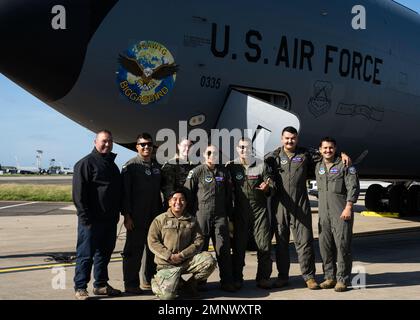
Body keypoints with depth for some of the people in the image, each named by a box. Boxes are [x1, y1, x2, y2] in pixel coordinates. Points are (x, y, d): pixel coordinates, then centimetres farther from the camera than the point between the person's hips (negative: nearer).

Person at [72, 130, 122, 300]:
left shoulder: (112, 164, 17)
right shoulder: (86, 163, -8)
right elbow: (79, 193, -14)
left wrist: (117, 213, 15)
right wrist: (85, 217, -18)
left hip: (110, 219, 8)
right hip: (92, 220, -7)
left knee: (104, 253, 14)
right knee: (86, 254, -1)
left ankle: (101, 285, 24)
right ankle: (80, 288, 7)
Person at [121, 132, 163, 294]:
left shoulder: (156, 166, 14)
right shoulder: (131, 165, -5)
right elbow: (125, 192, -10)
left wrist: (160, 213, 15)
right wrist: (127, 215, -15)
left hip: (154, 216, 6)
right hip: (137, 218, -6)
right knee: (134, 250, -1)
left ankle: (151, 278, 25)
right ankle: (131, 284, 7)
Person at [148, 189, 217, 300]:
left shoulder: (192, 220, 9)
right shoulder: (160, 220, 3)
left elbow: (199, 240, 1)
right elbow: (152, 242, -4)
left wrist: (182, 255, -12)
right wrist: (170, 256, -14)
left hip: (187, 260, 3)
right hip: (167, 263, -3)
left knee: (209, 260, -23)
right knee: (167, 295, -23)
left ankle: (190, 284, 3)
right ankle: (158, 280, 16)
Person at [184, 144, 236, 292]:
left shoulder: (223, 171, 11)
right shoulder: (197, 171, 1)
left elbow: (228, 195, 16)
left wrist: (229, 214, 15)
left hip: (220, 216, 3)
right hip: (201, 215, -2)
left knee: (224, 249, 0)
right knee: (200, 248, 4)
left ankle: (227, 281, 6)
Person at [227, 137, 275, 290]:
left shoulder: (262, 165, 4)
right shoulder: (232, 166, 4)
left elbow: (272, 185, 0)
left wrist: (267, 188, -22)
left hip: (260, 210, 0)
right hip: (240, 211, 0)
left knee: (264, 245, 0)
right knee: (238, 245, 3)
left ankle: (263, 278, 11)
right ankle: (237, 279, 14)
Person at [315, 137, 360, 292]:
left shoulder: (344, 165, -3)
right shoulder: (318, 167, 14)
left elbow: (353, 187, -8)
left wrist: (348, 207, -15)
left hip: (341, 213, -5)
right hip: (324, 213, 6)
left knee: (342, 244, -6)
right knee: (325, 245, 6)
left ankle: (342, 279, 0)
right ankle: (329, 277, 16)